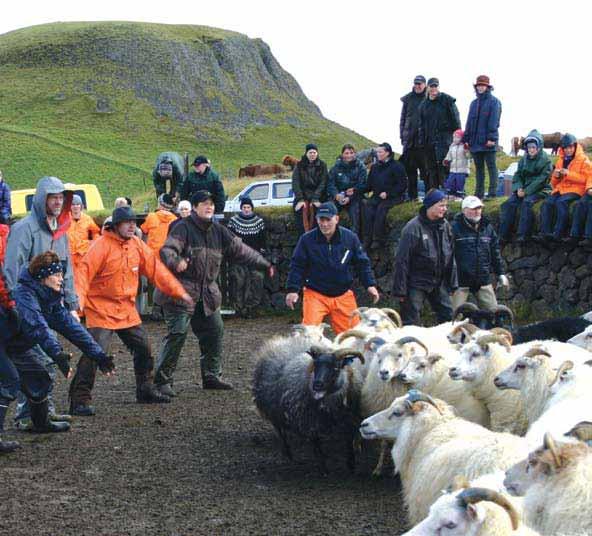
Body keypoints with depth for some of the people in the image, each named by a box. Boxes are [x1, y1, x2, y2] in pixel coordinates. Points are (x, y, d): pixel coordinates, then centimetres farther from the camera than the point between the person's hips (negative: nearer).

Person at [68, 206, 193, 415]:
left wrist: (178, 291, 7)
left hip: (127, 310, 7)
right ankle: (80, 400, -11)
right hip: (101, 309, -7)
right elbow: (84, 273, -21)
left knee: (143, 348, 16)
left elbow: (155, 268, 10)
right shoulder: (102, 245, -15)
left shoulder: (137, 245, 5)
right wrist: (78, 301, -33)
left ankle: (145, 390, 36)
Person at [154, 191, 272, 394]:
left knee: (214, 331, 12)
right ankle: (162, 379, -7)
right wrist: (175, 262, -46)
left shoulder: (218, 231, 11)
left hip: (207, 292, 8)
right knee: (178, 333, -13)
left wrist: (264, 264, 13)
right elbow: (167, 250, -24)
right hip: (181, 290, -8)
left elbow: (239, 250, 17)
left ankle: (212, 376, 25)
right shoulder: (183, 228, -11)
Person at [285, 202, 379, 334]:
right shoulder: (307, 240, -6)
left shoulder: (350, 238, -2)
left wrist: (370, 285, 0)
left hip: (343, 296, 2)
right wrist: (293, 289, -8)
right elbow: (297, 265, -1)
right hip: (315, 294, -2)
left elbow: (362, 263, 7)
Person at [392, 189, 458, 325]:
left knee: (448, 317, 10)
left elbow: (450, 257, 12)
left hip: (438, 283, 6)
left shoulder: (445, 226, 4)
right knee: (411, 322, -2)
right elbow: (402, 260, -15)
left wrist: (452, 283, 11)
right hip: (416, 283, -6)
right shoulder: (413, 228, -16)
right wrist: (400, 290, -16)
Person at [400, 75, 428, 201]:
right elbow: (403, 119, 15)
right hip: (409, 139, 4)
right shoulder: (408, 99, 12)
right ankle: (412, 194, 10)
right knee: (410, 168, 5)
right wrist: (402, 136, 8)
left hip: (423, 139, -4)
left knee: (425, 168, -4)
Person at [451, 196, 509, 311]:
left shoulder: (487, 227, 10)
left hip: (484, 281, 5)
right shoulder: (455, 228, -9)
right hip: (461, 281, -5)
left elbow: (495, 252, 18)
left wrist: (500, 273, 17)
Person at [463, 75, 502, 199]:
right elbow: (469, 122, 17)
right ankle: (479, 193, 13)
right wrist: (466, 139, 10)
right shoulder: (474, 103, 18)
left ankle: (492, 192, -5)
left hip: (488, 141, -7)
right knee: (478, 168, 10)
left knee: (491, 166, -4)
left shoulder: (494, 102, -2)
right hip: (475, 141, 7)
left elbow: (493, 121, -11)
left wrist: (491, 138, -20)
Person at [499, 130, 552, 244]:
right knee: (510, 203, -19)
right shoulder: (524, 159, 13)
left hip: (539, 190, -6)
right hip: (524, 189, 6)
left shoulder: (545, 160, -6)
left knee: (527, 202, -34)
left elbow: (541, 180, -14)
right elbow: (518, 175, 13)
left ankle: (522, 236, -35)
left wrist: (526, 191, -20)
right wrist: (519, 188, -8)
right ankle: (503, 235, -21)